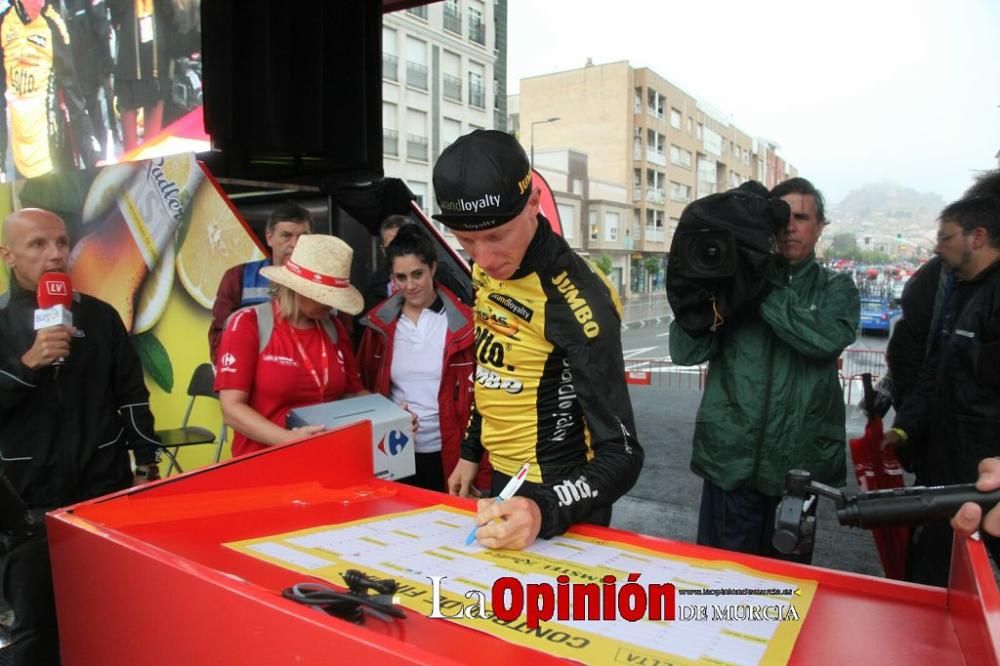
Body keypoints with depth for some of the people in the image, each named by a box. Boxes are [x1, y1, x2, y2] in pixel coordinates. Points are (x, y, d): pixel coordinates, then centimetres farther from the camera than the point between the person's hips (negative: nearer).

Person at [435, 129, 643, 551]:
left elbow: (621, 456, -26)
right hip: (502, 482, 8)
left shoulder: (576, 300, -27)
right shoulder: (486, 272, -4)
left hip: (560, 500, -7)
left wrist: (544, 511, -39)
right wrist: (470, 453, 15)